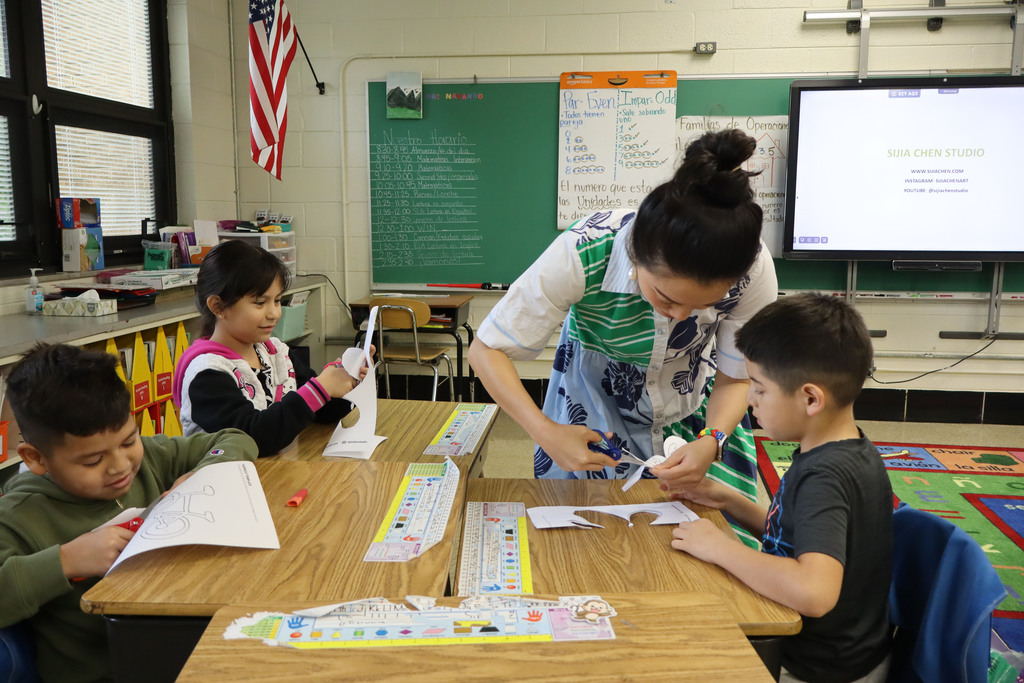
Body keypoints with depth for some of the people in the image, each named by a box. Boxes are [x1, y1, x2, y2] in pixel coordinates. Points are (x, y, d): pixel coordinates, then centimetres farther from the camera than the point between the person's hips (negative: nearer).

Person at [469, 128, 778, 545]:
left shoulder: (753, 267, -30)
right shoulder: (582, 255, -37)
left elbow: (734, 378, -15)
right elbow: (487, 351, -27)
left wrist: (711, 442, -34)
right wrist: (546, 432, -39)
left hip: (696, 407, 2)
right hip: (596, 400, -1)